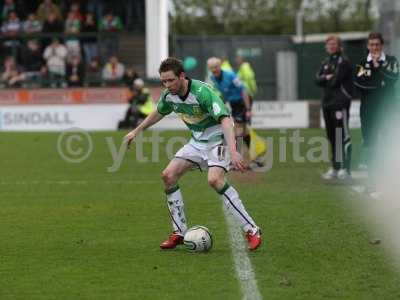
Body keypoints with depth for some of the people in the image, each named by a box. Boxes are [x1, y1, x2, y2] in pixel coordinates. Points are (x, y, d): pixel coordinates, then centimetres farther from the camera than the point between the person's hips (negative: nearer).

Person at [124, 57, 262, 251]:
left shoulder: (202, 92, -29)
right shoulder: (169, 96, -5)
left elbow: (225, 120, -38)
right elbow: (159, 113, 20)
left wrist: (233, 151, -50)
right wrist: (137, 131, 27)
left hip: (218, 138, -8)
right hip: (197, 141, 8)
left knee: (214, 180, -30)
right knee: (168, 176, -3)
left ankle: (252, 231, -23)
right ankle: (179, 233, 8)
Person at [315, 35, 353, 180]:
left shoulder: (343, 61, -7)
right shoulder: (326, 62, 17)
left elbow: (336, 81, -15)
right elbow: (317, 80, 7)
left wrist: (325, 80, 3)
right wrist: (327, 78, -9)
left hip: (340, 103, -8)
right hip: (327, 102, 8)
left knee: (342, 135, -11)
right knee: (332, 136, 11)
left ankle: (345, 168, -11)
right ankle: (335, 168, 18)